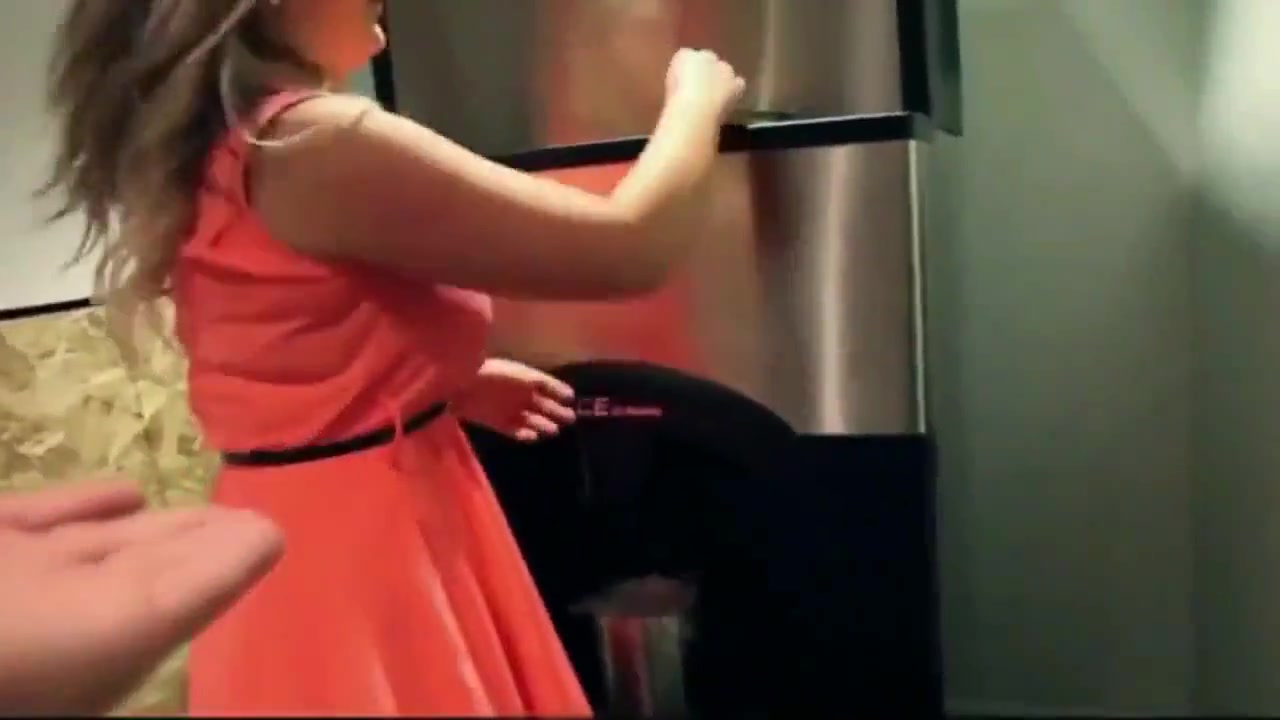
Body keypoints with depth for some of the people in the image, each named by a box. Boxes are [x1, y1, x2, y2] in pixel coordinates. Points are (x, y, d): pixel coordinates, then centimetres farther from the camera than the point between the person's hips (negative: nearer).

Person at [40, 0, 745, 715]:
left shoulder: (208, 149, 6)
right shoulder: (324, 143, -23)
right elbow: (630, 247, -21)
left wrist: (452, 384, 15)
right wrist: (697, 99, -4)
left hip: (315, 528, 9)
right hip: (365, 542, -9)